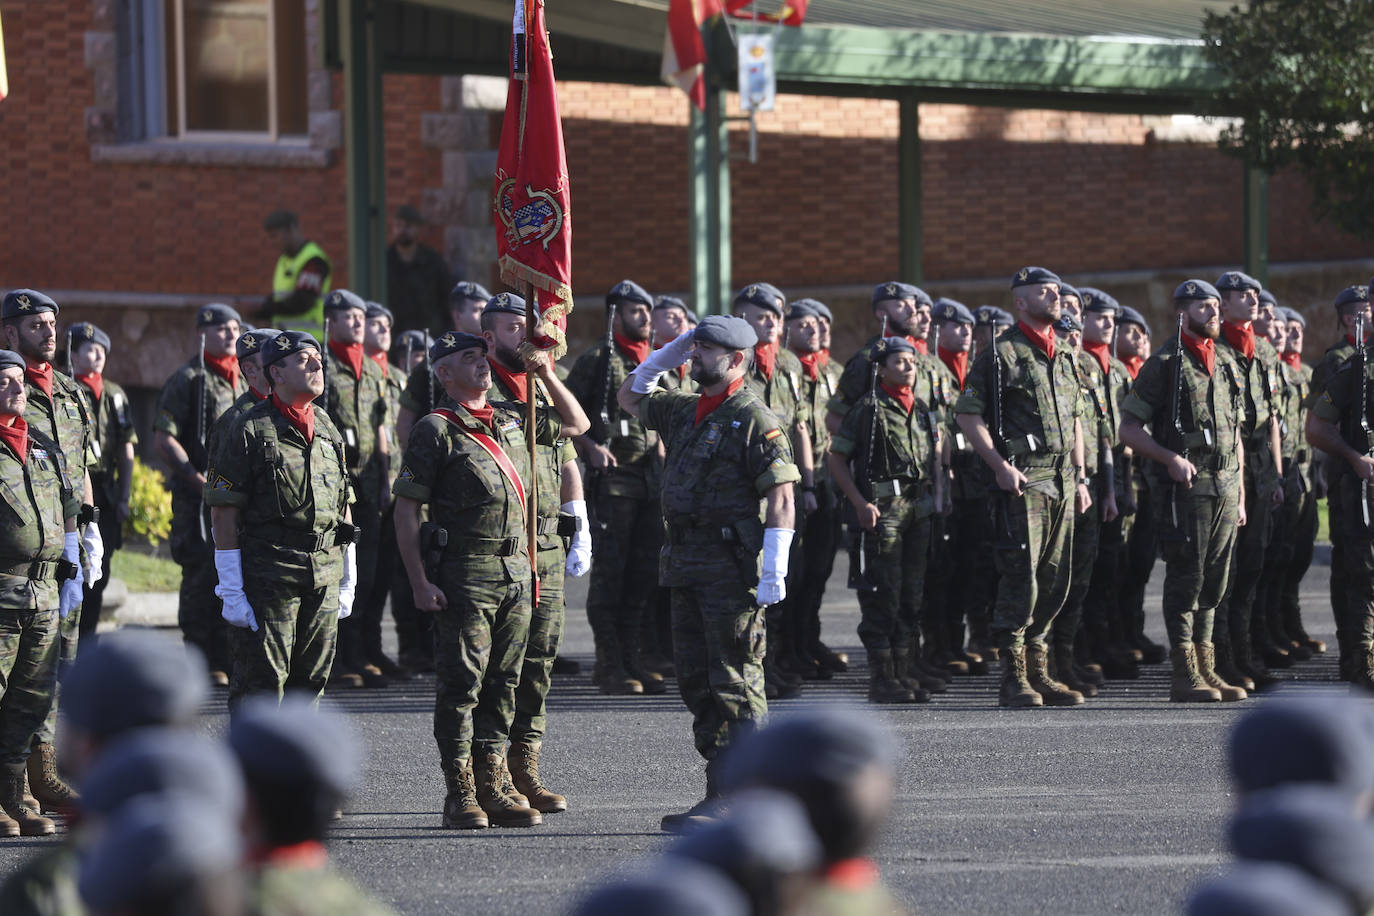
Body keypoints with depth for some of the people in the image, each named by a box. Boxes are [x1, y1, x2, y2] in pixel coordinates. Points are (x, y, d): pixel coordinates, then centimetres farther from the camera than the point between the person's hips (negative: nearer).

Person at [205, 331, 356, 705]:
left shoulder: (328, 430, 13)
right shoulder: (251, 429, -6)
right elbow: (223, 511, -8)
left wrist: (348, 580, 15)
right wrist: (231, 589, -14)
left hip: (325, 577, 6)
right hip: (268, 573, -6)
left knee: (310, 684, 8)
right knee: (261, 686, -5)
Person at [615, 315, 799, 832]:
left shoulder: (754, 420, -9)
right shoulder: (685, 412, 16)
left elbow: (782, 499, -14)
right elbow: (630, 397, 33)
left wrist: (774, 571, -21)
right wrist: (668, 355, 17)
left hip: (732, 570, -9)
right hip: (686, 567, 9)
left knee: (735, 686, -8)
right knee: (697, 683, 9)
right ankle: (721, 795, 14)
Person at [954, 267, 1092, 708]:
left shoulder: (1063, 356, 18)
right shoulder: (1001, 354, -4)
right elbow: (968, 415, -9)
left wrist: (1080, 477, 16)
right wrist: (1001, 466, -16)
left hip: (1062, 481, 7)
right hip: (1022, 480, -7)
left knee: (1054, 582, 7)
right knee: (1021, 578, -10)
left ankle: (1038, 672, 15)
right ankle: (1013, 679, -6)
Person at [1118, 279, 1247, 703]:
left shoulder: (1227, 363, 15)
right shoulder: (1164, 365, -5)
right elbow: (1129, 428, -6)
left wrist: (1240, 495, 15)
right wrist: (1170, 458, -19)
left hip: (1224, 488, 6)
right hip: (1184, 488, -6)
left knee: (1213, 582, 8)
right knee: (1185, 579, -6)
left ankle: (1207, 669, 13)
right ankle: (1184, 674, -3)